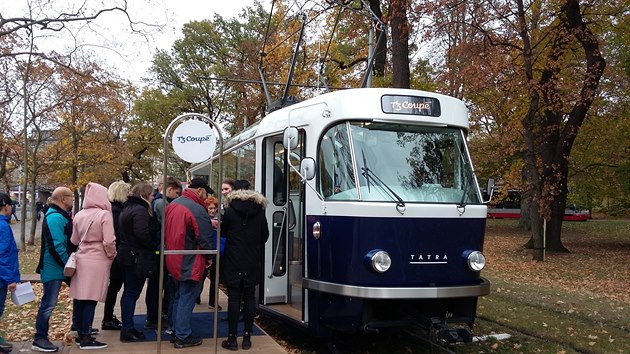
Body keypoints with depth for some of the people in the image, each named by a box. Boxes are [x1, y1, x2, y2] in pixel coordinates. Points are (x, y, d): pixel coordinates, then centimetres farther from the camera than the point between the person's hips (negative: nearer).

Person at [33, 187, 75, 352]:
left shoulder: (62, 215, 12)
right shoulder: (55, 217, -21)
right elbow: (56, 247, -27)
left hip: (64, 265, 10)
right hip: (54, 268, -10)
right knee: (49, 303, -3)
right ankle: (39, 339, 7)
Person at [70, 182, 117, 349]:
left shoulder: (79, 215, 6)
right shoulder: (104, 214, -13)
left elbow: (74, 240, 15)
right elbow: (109, 241, -17)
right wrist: (112, 255, 0)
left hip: (81, 259, 7)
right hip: (97, 260, -6)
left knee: (79, 298, 12)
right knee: (91, 300, -2)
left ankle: (81, 333, 23)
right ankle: (86, 339, 2)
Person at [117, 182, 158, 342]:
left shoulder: (127, 208, 14)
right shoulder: (140, 210, -18)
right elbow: (142, 234, -29)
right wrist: (155, 247, -15)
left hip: (126, 255, 10)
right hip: (137, 257, -10)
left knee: (128, 292, 16)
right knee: (132, 293, -4)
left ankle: (126, 327, 25)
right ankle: (128, 330, 2)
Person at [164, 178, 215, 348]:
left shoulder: (173, 204, 6)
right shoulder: (198, 210, -21)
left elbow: (166, 232, 16)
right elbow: (205, 239, -19)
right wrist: (209, 258, -3)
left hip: (174, 260, 9)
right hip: (190, 263, -9)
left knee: (179, 296, 20)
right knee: (187, 299, 1)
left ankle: (176, 331, 29)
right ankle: (183, 337, 9)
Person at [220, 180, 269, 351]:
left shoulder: (230, 211, -9)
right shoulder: (259, 212, 0)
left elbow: (223, 232, 4)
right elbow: (265, 236, 6)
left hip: (233, 261, -3)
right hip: (252, 262, 3)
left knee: (234, 298, 1)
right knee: (249, 297, 8)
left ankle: (232, 339, 5)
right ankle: (247, 338, 12)